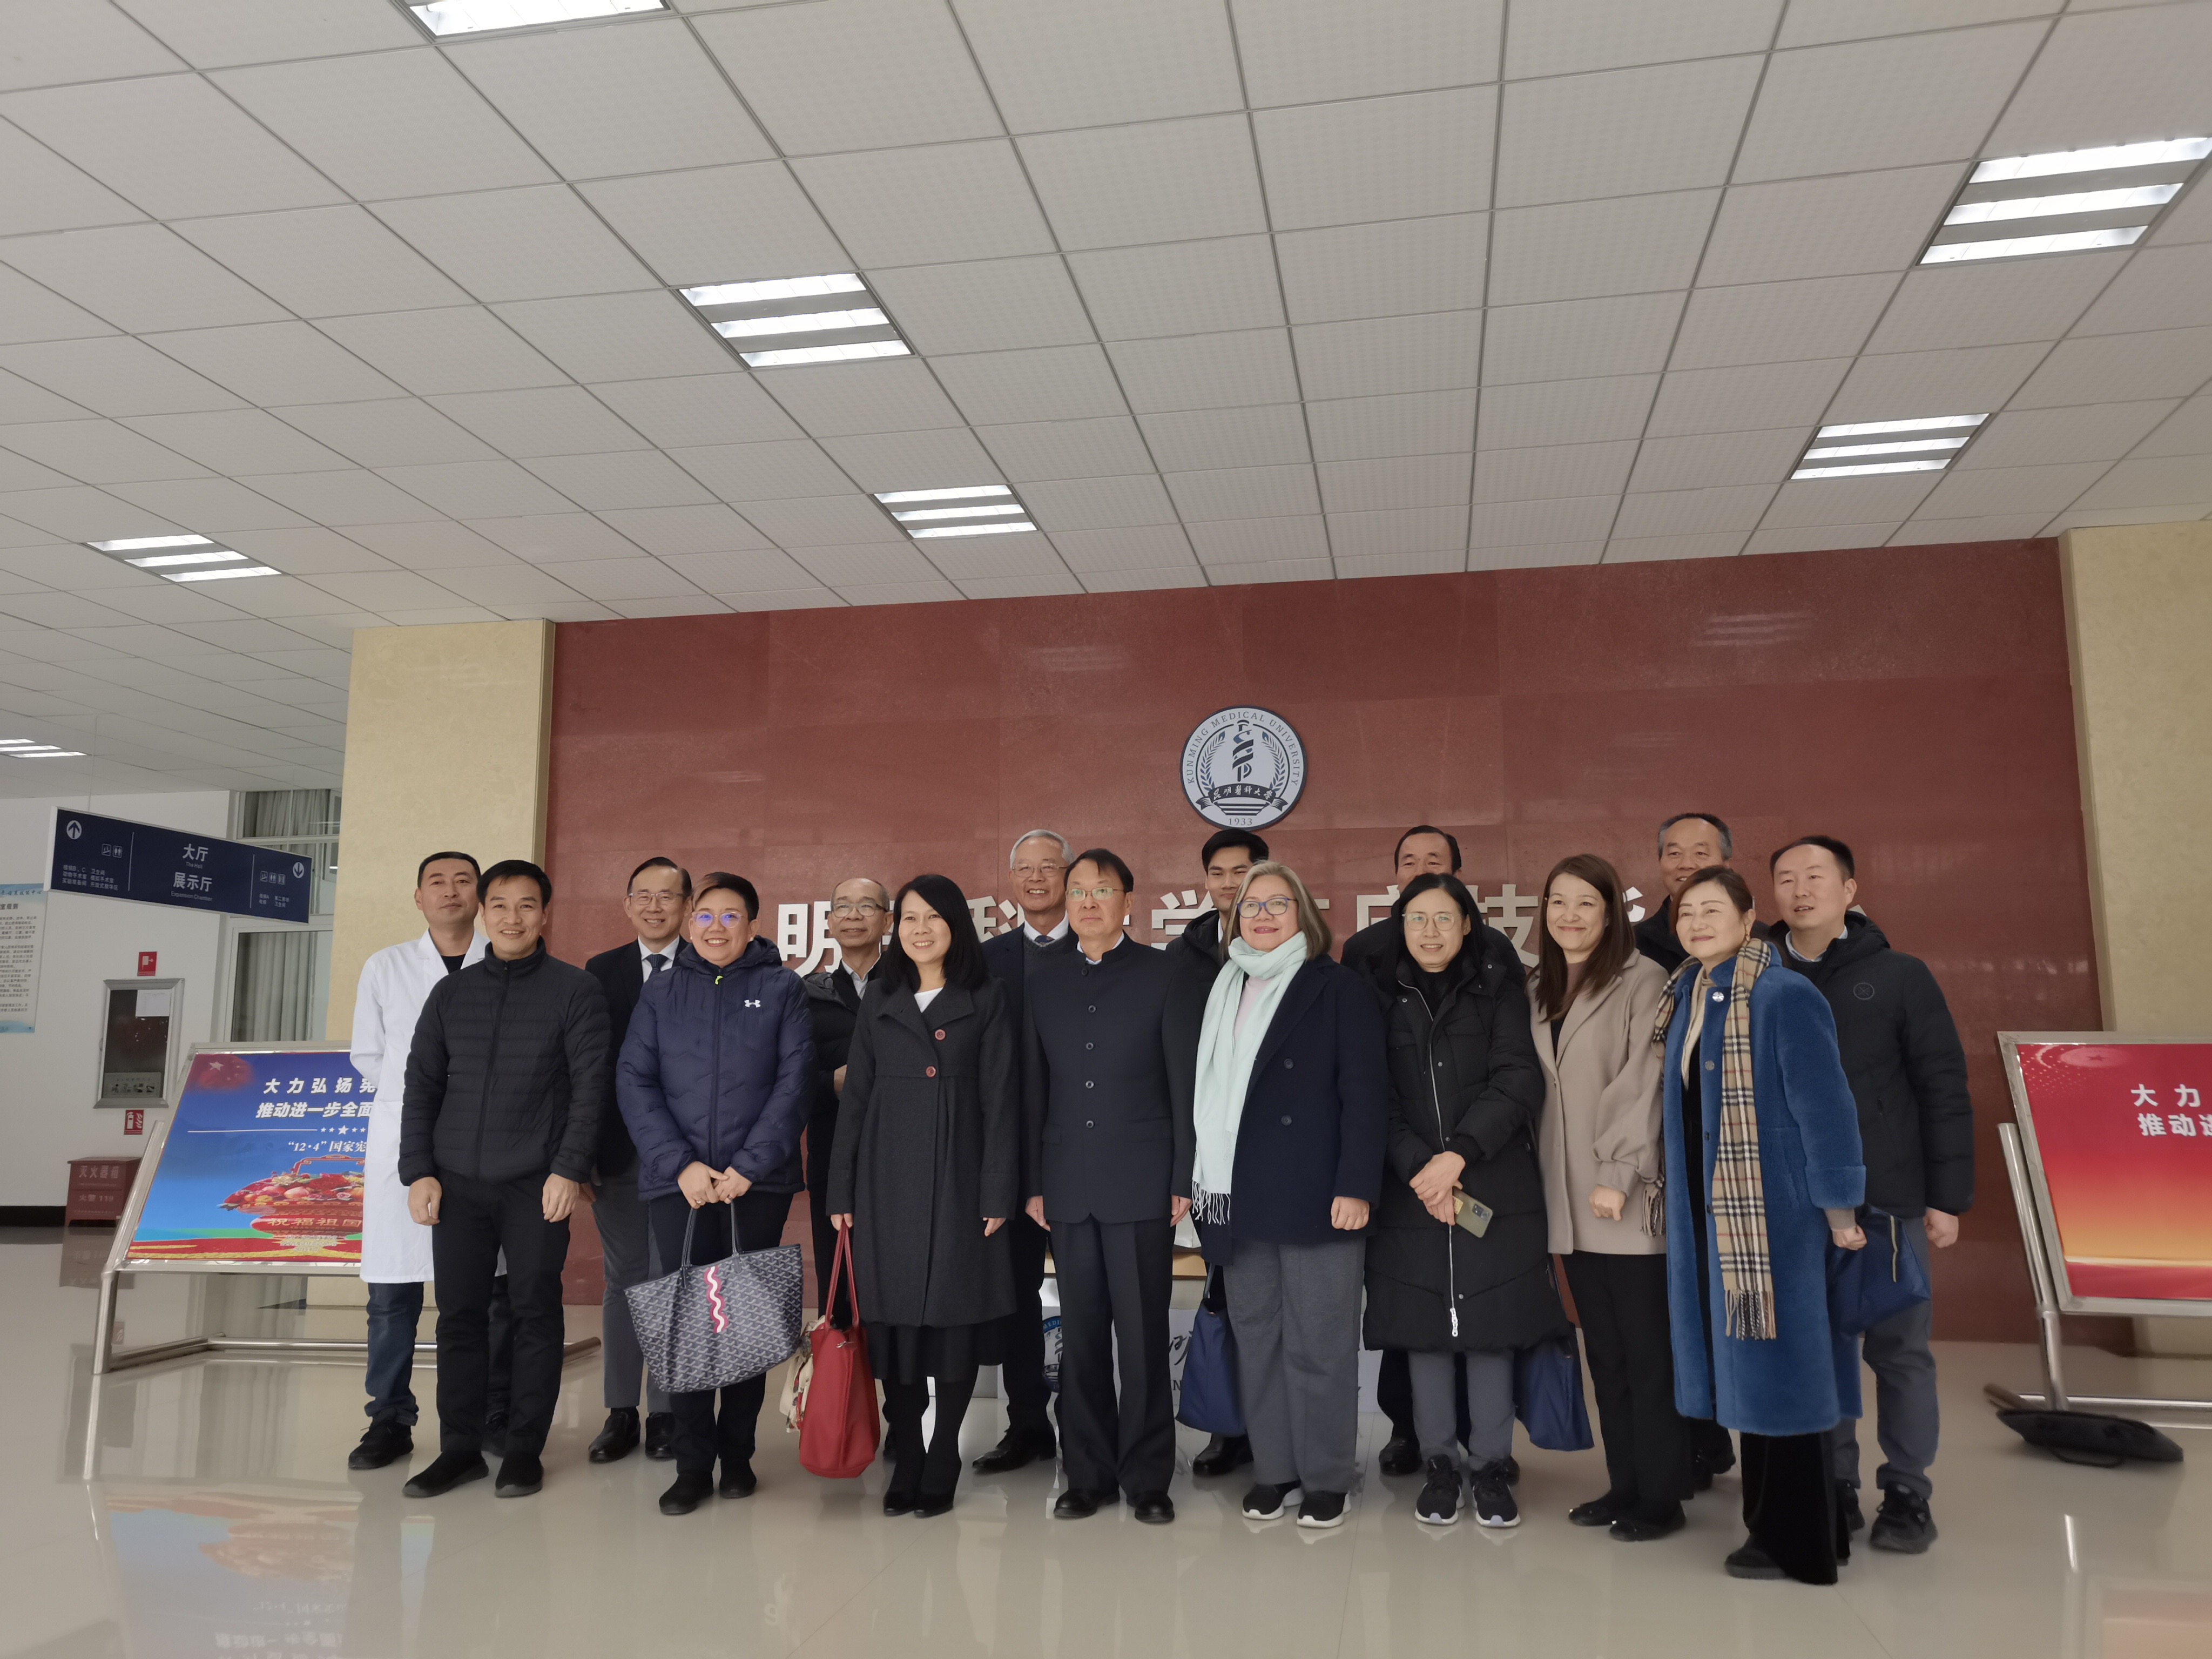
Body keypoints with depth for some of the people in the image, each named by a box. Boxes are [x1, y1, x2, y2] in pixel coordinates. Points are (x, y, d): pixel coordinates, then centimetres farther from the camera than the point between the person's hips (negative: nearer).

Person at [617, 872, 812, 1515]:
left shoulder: (781, 988, 5)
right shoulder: (661, 993, 10)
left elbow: (794, 1080, -2)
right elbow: (634, 1081, 3)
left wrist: (749, 1167, -11)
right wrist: (681, 1164, -9)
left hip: (758, 1181, -1)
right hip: (678, 1181, 1)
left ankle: (738, 1453, 18)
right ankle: (693, 1463, 8)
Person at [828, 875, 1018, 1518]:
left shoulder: (986, 998, 2)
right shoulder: (880, 999, 10)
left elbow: (1000, 1099, -3)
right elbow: (855, 1097, 9)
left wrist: (998, 1192, -9)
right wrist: (842, 1191, 4)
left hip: (957, 1176, -2)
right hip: (887, 1178, 3)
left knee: (955, 1314, 1)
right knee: (893, 1315, 4)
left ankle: (943, 1460, 13)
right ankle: (906, 1456, 16)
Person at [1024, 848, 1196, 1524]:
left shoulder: (1162, 975, 1)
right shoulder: (1045, 984, 12)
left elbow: (1184, 1082, -1)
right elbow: (1034, 1089, 11)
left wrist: (1184, 1180, -5)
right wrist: (1033, 1183, 6)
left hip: (1141, 1184, -3)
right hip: (1068, 1187, 3)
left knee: (1143, 1334, 1)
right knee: (1081, 1336, 8)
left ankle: (1147, 1476, 13)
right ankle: (1088, 1473, 19)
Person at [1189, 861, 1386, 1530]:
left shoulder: (1339, 989, -2)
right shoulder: (1222, 992, 12)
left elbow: (1365, 1094, -8)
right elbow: (1207, 1092, 12)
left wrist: (1355, 1187, -15)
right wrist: (1197, 1180, 6)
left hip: (1315, 1197, -4)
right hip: (1239, 1198, 5)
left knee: (1318, 1344, 2)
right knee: (1256, 1337, 10)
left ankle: (1326, 1478, 15)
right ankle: (1271, 1468, 22)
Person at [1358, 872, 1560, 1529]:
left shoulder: (1498, 989, 4)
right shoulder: (1382, 996, 5)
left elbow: (1518, 1081, -5)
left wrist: (1459, 1154, -15)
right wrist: (1417, 1168, -12)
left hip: (1493, 1187, -1)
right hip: (1411, 1191, 1)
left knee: (1491, 1329, 3)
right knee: (1423, 1328, 5)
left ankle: (1491, 1465, 17)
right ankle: (1440, 1464, 18)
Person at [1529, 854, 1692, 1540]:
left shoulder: (1643, 980, -8)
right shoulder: (1539, 991, 14)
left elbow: (1644, 1084, -15)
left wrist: (1620, 1175, -19)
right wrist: (1542, 1179, 10)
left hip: (1629, 1201, -7)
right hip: (1571, 1204, 7)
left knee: (1648, 1350, 2)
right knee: (1604, 1352, 13)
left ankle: (1662, 1496, 12)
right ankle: (1623, 1484, 24)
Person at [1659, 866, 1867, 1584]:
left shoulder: (1785, 996, -13)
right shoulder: (1686, 999, 9)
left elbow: (1824, 1105, -14)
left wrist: (1839, 1206, -15)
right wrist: (1676, 1198, 14)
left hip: (1773, 1208, -8)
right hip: (1709, 1213, 8)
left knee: (1781, 1364, 1)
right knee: (1746, 1366, 14)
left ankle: (1799, 1543, 13)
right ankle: (1771, 1519, 26)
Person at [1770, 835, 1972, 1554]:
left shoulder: (1900, 976, 0)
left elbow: (1945, 1090, -1)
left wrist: (1947, 1196, -5)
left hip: (1885, 1199, -1)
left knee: (1898, 1350, 6)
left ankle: (1907, 1495, 19)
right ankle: (1832, 1488, 19)